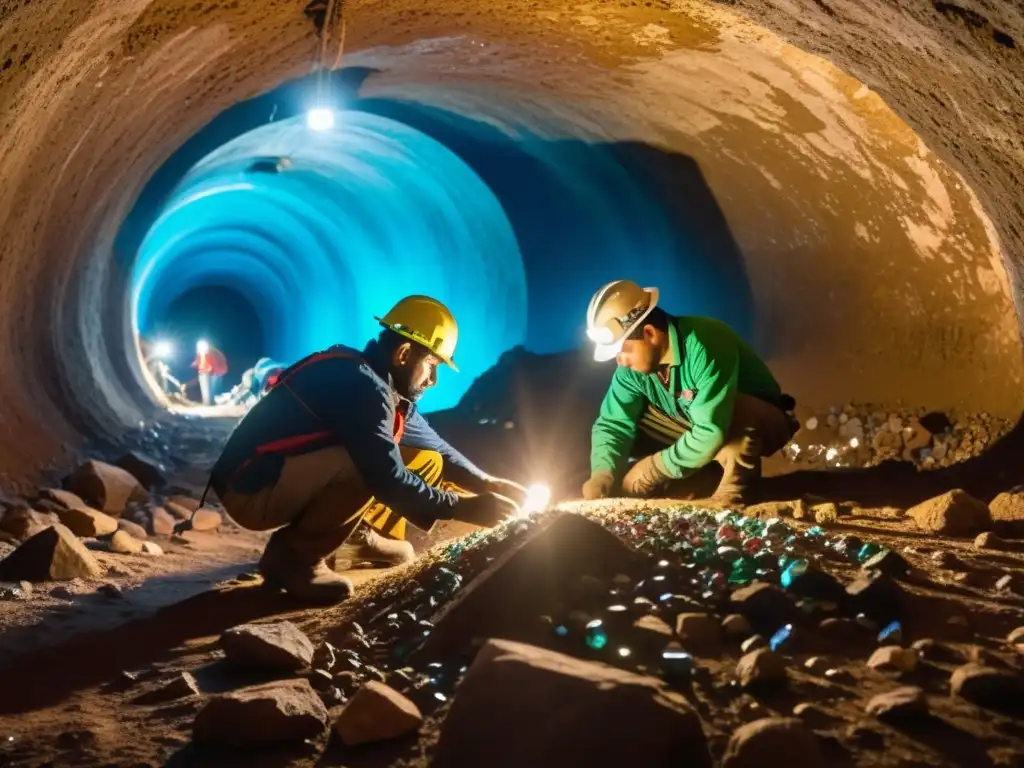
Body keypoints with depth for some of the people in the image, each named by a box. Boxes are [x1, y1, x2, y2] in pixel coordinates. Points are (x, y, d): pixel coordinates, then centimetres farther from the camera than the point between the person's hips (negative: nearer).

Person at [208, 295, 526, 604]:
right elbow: (389, 480, -27)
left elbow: (434, 446, 17)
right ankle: (293, 556, -15)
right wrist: (464, 508, -20)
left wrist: (486, 482, 7)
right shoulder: (360, 385, -24)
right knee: (369, 466, -34)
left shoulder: (382, 387, 6)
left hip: (292, 480, 9)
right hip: (252, 489, -9)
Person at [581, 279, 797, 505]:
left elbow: (712, 431, -39)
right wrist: (602, 475, -26)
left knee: (738, 415, -40)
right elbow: (613, 423, -9)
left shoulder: (705, 344, -35)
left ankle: (730, 499, -17)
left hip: (763, 423, -6)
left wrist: (654, 469, -31)